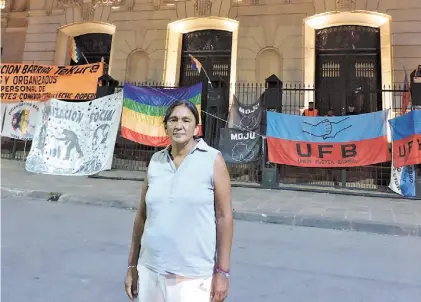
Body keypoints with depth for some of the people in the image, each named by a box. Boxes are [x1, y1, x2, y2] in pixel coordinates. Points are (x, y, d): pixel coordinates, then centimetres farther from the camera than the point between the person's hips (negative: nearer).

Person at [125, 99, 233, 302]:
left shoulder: (213, 159, -7)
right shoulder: (155, 162, 4)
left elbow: (224, 216, -7)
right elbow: (142, 215, 8)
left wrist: (222, 272, -7)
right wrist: (132, 265, 10)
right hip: (150, 271, 4)